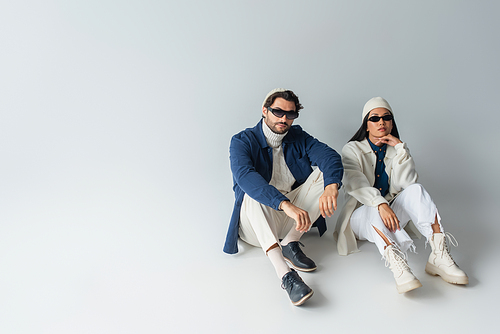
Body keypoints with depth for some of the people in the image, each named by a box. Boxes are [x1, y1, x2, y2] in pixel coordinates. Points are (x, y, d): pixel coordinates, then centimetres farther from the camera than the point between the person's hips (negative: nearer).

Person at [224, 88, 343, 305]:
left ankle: (290, 242, -20)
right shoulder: (242, 141, -10)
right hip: (255, 226, -3)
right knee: (253, 192, -35)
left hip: (292, 221, 4)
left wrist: (331, 187, -38)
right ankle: (285, 274, -48)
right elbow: (245, 176, -31)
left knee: (324, 173, -12)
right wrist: (285, 204, -46)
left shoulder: (298, 138, 3)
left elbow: (330, 155, -15)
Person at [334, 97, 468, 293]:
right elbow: (355, 184, -21)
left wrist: (400, 148, -12)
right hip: (362, 215, -3)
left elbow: (406, 183, -7)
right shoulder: (352, 150, 0)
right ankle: (396, 263, -60)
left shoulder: (397, 150, 11)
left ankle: (438, 255, -37)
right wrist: (380, 204, -39)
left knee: (415, 190, -24)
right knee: (374, 211, -37)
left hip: (392, 214, 3)